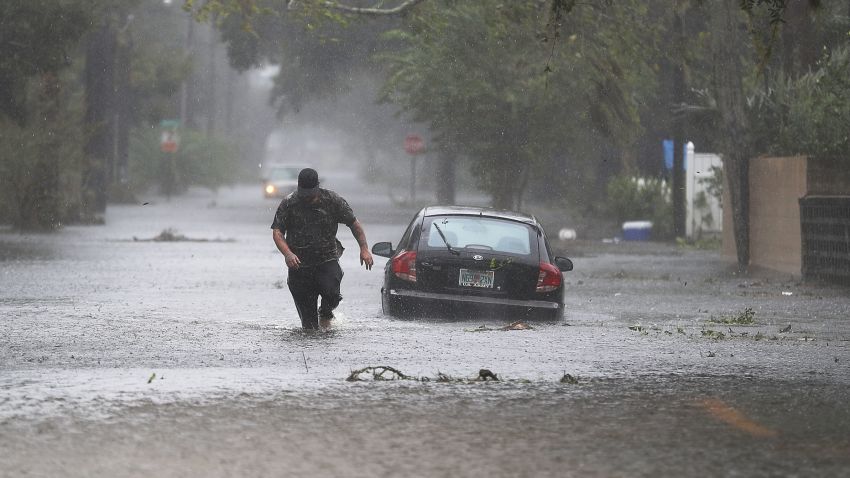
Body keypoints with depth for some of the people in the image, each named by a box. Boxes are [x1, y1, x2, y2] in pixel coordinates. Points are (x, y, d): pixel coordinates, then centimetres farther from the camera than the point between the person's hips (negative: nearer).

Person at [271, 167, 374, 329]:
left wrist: (364, 248, -2)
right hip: (299, 266, 0)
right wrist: (287, 254, -20)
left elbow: (354, 223, 7)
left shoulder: (332, 201, -1)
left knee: (331, 293, -26)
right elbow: (277, 232, -3)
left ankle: (325, 314, 7)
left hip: (327, 260, 0)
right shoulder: (288, 204, -2)